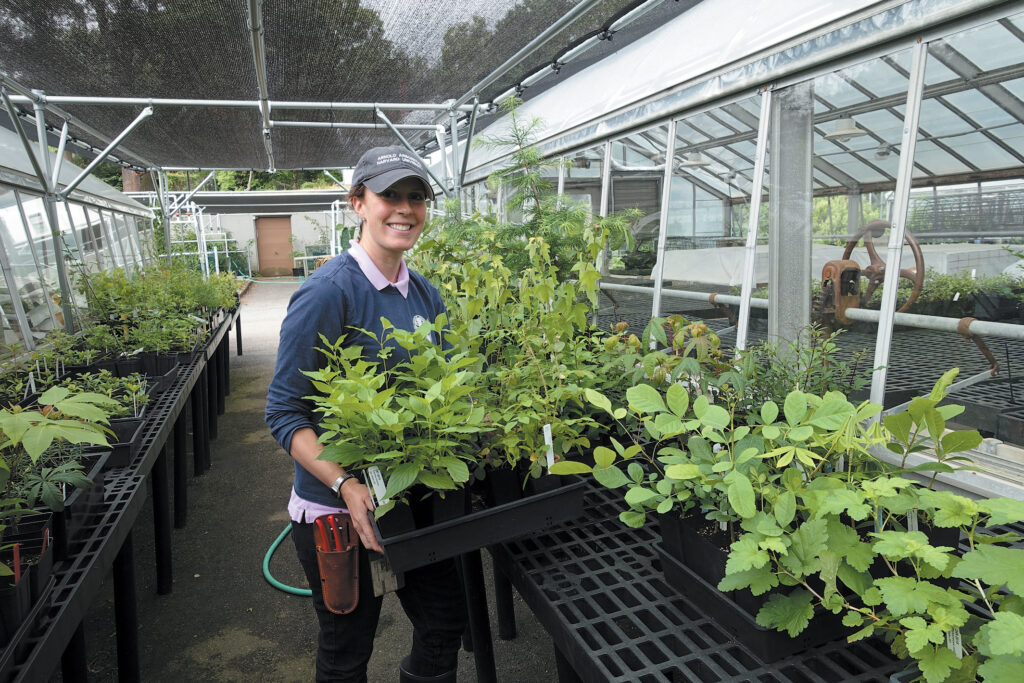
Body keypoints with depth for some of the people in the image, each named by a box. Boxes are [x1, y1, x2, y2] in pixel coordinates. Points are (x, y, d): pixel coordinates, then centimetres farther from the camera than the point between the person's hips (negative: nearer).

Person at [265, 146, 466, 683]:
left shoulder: (426, 295, 1)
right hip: (337, 511, -5)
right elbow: (284, 412, -18)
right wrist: (346, 486, -29)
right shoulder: (328, 292, -19)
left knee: (446, 622, 19)